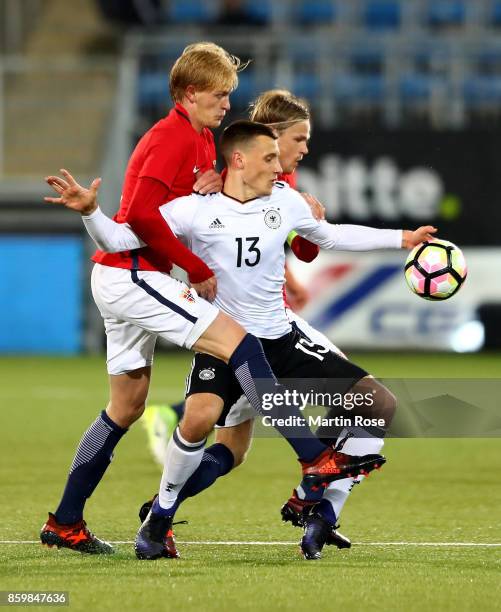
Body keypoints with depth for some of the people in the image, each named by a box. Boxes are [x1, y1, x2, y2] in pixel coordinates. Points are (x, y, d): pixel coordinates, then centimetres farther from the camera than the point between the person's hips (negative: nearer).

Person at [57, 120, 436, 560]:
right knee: (202, 416, -37)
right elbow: (117, 240, -12)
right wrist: (89, 211, -31)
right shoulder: (194, 210, -9)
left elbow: (331, 236, 23)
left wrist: (402, 239, 24)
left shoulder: (285, 201, 4)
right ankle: (157, 523, -12)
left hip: (282, 340, 5)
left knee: (382, 406, -5)